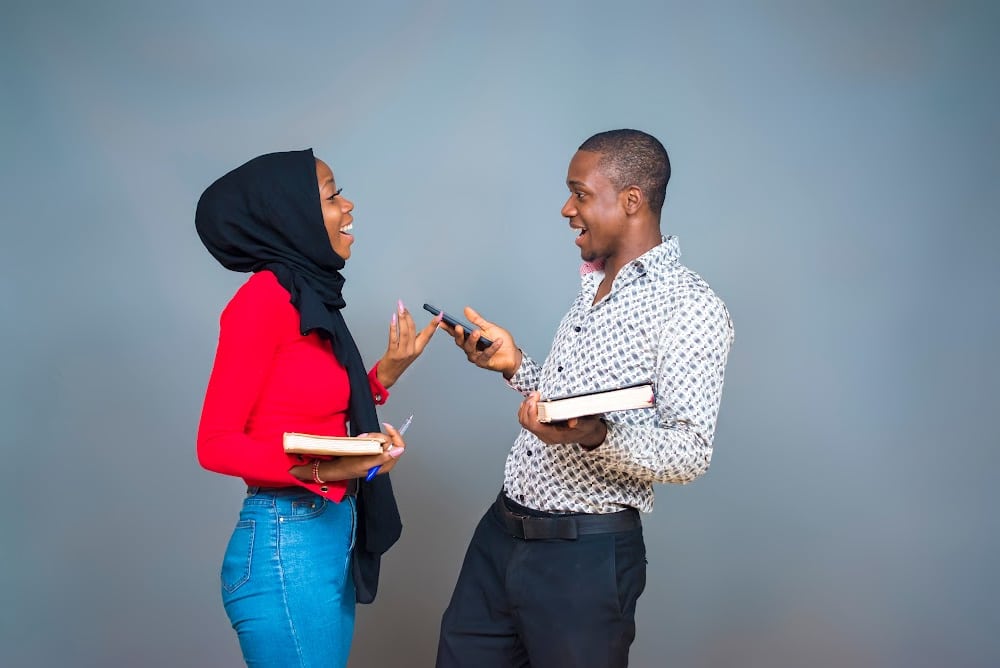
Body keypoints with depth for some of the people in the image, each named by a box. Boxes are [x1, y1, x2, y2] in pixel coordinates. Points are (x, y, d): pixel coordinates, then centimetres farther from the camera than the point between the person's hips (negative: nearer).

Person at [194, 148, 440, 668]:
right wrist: (322, 472, -27)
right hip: (286, 544, -9)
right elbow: (217, 443, -16)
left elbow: (319, 422, 11)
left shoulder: (311, 297, 10)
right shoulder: (264, 297, -14)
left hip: (331, 533, 9)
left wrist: (388, 370, 8)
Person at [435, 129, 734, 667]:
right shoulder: (593, 287, 15)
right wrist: (515, 365, 6)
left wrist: (597, 435, -34)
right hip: (502, 529, 8)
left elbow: (689, 454, -19)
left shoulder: (690, 307, -13)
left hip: (585, 555, -8)